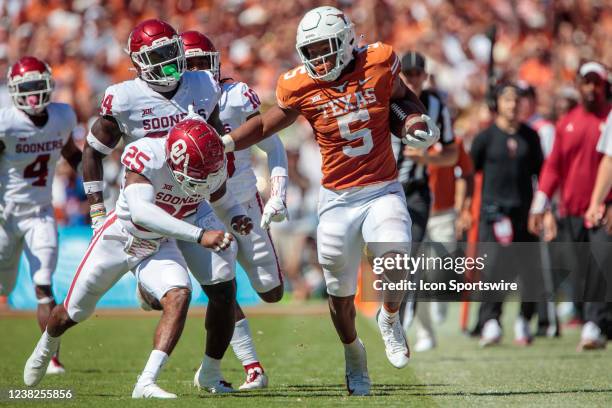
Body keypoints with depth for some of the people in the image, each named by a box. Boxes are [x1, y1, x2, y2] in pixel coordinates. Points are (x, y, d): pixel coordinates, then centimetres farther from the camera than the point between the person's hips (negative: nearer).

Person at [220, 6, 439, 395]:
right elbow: (265, 125, 10)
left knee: (394, 258, -28)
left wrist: (424, 123, -4)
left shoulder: (378, 64, -7)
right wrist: (224, 142, -4)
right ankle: (354, 354, 37)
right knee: (341, 295, 8)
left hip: (383, 191, -1)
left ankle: (390, 319, 4)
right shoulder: (301, 88, -6)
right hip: (338, 199, 1)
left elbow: (402, 95, 14)